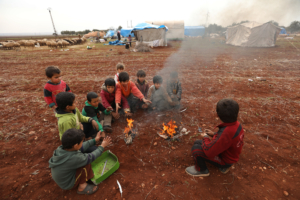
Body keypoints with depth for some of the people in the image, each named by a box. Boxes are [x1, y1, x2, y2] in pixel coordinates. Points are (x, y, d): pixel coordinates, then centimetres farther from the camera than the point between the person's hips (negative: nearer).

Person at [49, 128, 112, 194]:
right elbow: (91, 157, -21)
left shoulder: (60, 148, -18)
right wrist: (102, 146, -9)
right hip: (68, 184, -7)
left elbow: (81, 147, -5)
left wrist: (94, 140, 1)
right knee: (86, 164, -20)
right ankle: (82, 186, 0)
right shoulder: (74, 158, -38)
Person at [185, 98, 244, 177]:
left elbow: (209, 151, -32)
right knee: (197, 142, 11)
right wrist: (214, 135, 2)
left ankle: (201, 170, 12)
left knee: (196, 148, -18)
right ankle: (223, 167, 22)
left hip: (224, 159, -8)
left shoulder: (226, 133, -39)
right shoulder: (237, 124, -11)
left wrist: (205, 138, -15)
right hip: (229, 153, 8)